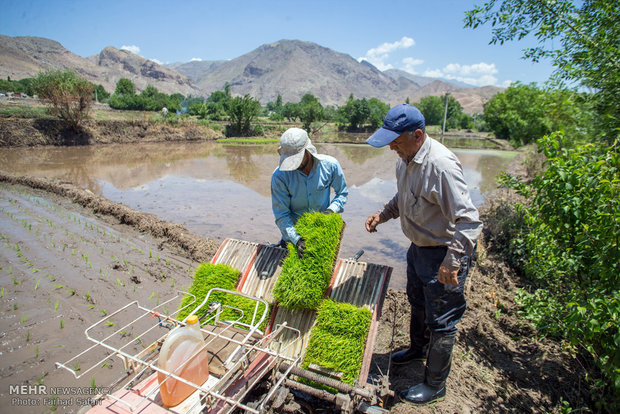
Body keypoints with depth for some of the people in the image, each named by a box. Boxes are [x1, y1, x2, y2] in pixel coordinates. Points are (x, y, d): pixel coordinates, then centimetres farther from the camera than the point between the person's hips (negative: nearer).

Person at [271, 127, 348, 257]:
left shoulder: (330, 165, -15)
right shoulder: (279, 176, -20)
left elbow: (342, 193, 2)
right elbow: (281, 215, -16)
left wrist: (332, 210, -17)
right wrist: (296, 239, -29)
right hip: (294, 232, -1)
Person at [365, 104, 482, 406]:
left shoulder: (441, 165, -30)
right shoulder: (405, 159, -1)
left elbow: (467, 221, -30)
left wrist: (451, 263, -32)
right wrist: (382, 215, 1)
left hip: (444, 254, -9)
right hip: (419, 246, 9)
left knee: (440, 323, 9)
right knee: (417, 304, 28)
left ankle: (435, 386, 31)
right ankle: (419, 349, 56)